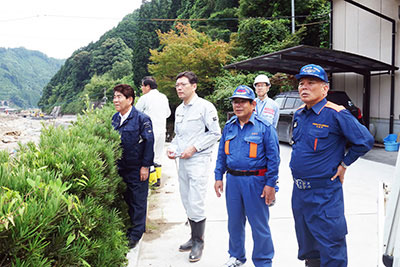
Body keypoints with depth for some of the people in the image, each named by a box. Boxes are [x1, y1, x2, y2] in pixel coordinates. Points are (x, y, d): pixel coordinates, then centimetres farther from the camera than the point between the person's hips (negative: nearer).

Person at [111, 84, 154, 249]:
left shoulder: (142, 119, -13)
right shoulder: (115, 118, 6)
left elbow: (149, 143, -12)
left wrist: (145, 166, -13)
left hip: (137, 168, -6)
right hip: (120, 167, 6)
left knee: (138, 202, 5)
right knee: (125, 200, 16)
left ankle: (135, 235, 18)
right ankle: (125, 231, 31)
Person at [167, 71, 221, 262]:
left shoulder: (204, 106, -8)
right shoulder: (179, 110, 15)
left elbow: (215, 133, -10)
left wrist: (194, 147, -15)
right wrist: (173, 148, 5)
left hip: (198, 160, -7)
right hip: (182, 161, 8)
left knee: (196, 204, -6)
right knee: (187, 203, 14)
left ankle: (199, 242, 11)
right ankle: (194, 238, 28)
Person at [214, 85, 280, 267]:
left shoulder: (264, 127, -7)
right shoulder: (229, 127, 8)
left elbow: (273, 157, -7)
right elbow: (222, 154, 15)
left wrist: (270, 184, -11)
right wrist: (219, 177, 10)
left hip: (255, 181, -5)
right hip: (233, 180, 5)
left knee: (259, 224, 4)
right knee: (234, 221, 17)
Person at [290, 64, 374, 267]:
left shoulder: (336, 114, -14)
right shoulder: (299, 114, 8)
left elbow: (365, 140, -12)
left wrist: (344, 164, -7)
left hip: (325, 194, -7)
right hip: (299, 191, 7)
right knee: (308, 250, 22)